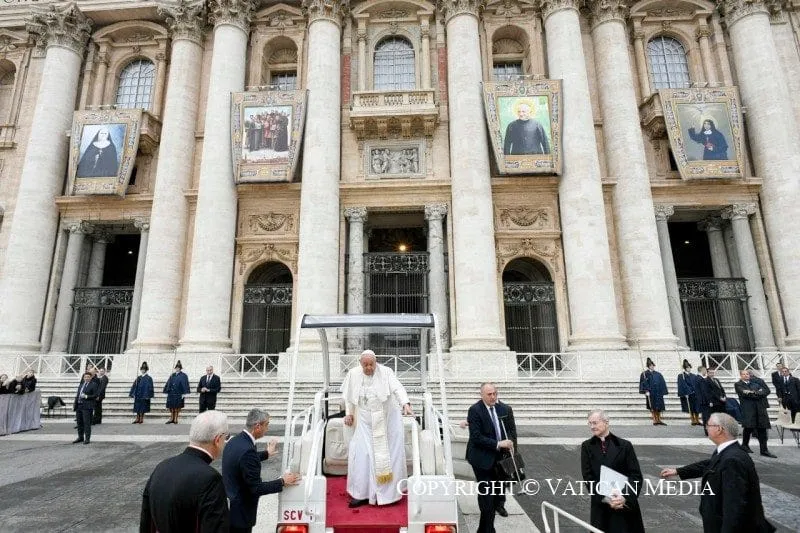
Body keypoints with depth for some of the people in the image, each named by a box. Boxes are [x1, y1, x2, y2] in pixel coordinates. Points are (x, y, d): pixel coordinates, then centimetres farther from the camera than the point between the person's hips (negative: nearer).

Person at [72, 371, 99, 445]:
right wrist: (74, 404, 15)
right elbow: (77, 394, 20)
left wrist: (86, 396, -18)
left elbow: (95, 395, -8)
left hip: (87, 406, -7)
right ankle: (80, 437, 25)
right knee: (79, 422, 13)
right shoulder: (81, 384, 16)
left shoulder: (94, 385, -4)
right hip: (79, 406, 7)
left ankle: (87, 438, 1)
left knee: (87, 423, -6)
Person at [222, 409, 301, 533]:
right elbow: (256, 488, -26)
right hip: (239, 513, -9)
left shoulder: (235, 441, -1)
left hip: (229, 506, 9)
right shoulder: (247, 450, -30)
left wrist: (266, 453, 32)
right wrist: (282, 482, -15)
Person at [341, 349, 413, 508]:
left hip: (387, 419, -2)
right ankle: (362, 493, 12)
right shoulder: (353, 374, -4)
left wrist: (406, 404, -42)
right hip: (366, 422, 2)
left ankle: (390, 491, 22)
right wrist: (349, 413, 10)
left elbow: (397, 388, -26)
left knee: (389, 453, 5)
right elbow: (348, 394, 11)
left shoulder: (385, 372, -14)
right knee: (362, 454, -2)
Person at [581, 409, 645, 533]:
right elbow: (588, 477, -4)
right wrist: (606, 498, -16)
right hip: (600, 507, 1)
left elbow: (636, 476, -5)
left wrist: (625, 497, -19)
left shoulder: (624, 445, -2)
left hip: (626, 506, -1)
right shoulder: (587, 447, 1)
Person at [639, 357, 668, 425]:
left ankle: (658, 420, 16)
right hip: (650, 393, -4)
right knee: (653, 408, -1)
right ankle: (654, 420, 6)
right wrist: (646, 391, -17)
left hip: (658, 393, 4)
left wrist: (663, 392, 4)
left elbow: (662, 383, 12)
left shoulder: (658, 374, 11)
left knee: (659, 407, 6)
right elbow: (644, 383, -7)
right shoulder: (645, 374, -1)